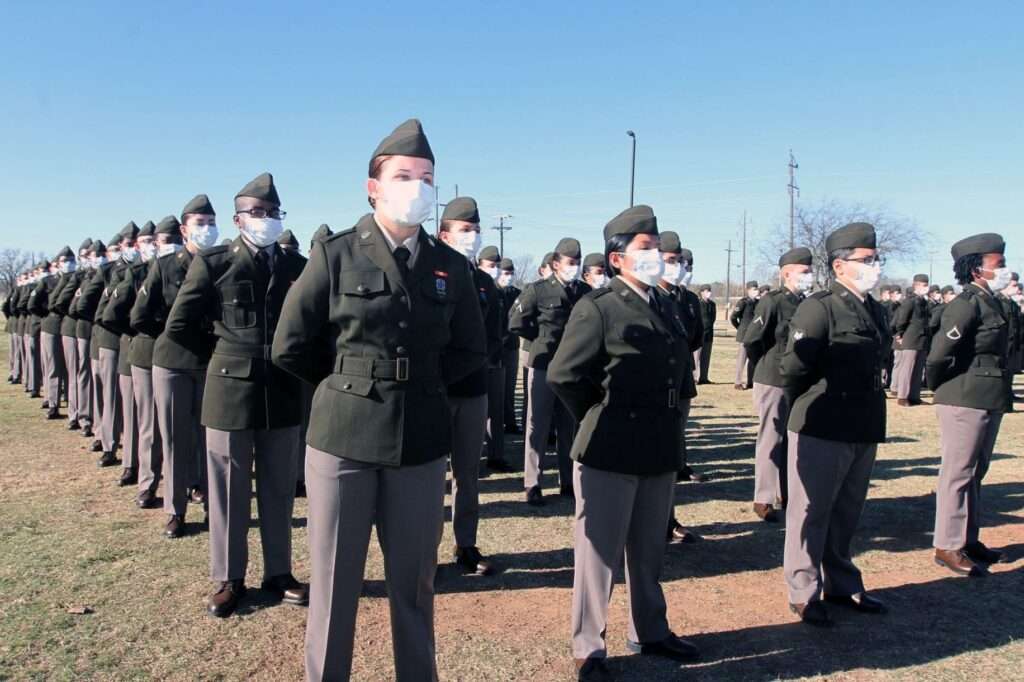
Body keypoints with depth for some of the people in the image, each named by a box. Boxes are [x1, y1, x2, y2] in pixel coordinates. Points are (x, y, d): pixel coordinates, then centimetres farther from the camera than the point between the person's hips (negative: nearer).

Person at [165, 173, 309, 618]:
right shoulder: (213, 263, -3)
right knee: (230, 490, 8)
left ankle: (278, 573, 26)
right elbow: (178, 327, 0)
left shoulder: (296, 266, 5)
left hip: (282, 393, 3)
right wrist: (224, 353, 4)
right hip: (230, 392, -2)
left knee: (279, 489, 12)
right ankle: (228, 579, 23)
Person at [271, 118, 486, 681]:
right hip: (341, 438, -2)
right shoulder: (335, 255, -4)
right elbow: (290, 348, 1)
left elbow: (470, 351, 14)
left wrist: (420, 383, 8)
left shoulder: (451, 266, 4)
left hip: (421, 443, 2)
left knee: (414, 581, 14)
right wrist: (348, 386, 7)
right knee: (334, 583, 10)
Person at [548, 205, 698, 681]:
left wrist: (664, 425, 12)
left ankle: (649, 633, 38)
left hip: (660, 454, 7)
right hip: (609, 455, -7)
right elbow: (562, 375, -17)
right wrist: (601, 421, -6)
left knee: (649, 551, 21)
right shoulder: (597, 308, -13)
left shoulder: (666, 308, 11)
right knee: (599, 552, 5)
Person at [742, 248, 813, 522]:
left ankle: (785, 495, 27)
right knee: (771, 441, 0)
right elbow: (751, 340, -13)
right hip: (773, 383, -7)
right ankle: (764, 500, 10)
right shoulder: (772, 302, -13)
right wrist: (769, 365, 0)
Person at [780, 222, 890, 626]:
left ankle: (841, 585, 34)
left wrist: (871, 415, 11)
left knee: (846, 514, 19)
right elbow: (791, 366, -18)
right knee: (811, 513, 4)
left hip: (864, 430, 8)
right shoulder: (819, 307, -13)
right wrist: (817, 398, -3)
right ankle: (803, 594, 16)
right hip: (822, 429, -8)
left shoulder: (876, 311, 12)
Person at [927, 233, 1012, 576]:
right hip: (965, 401, -9)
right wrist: (939, 385, -9)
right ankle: (947, 546, 8)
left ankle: (969, 540, 28)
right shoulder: (968, 303, -17)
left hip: (988, 401, 10)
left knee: (975, 473, 17)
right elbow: (940, 351, -24)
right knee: (958, 474, -2)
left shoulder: (991, 302, 13)